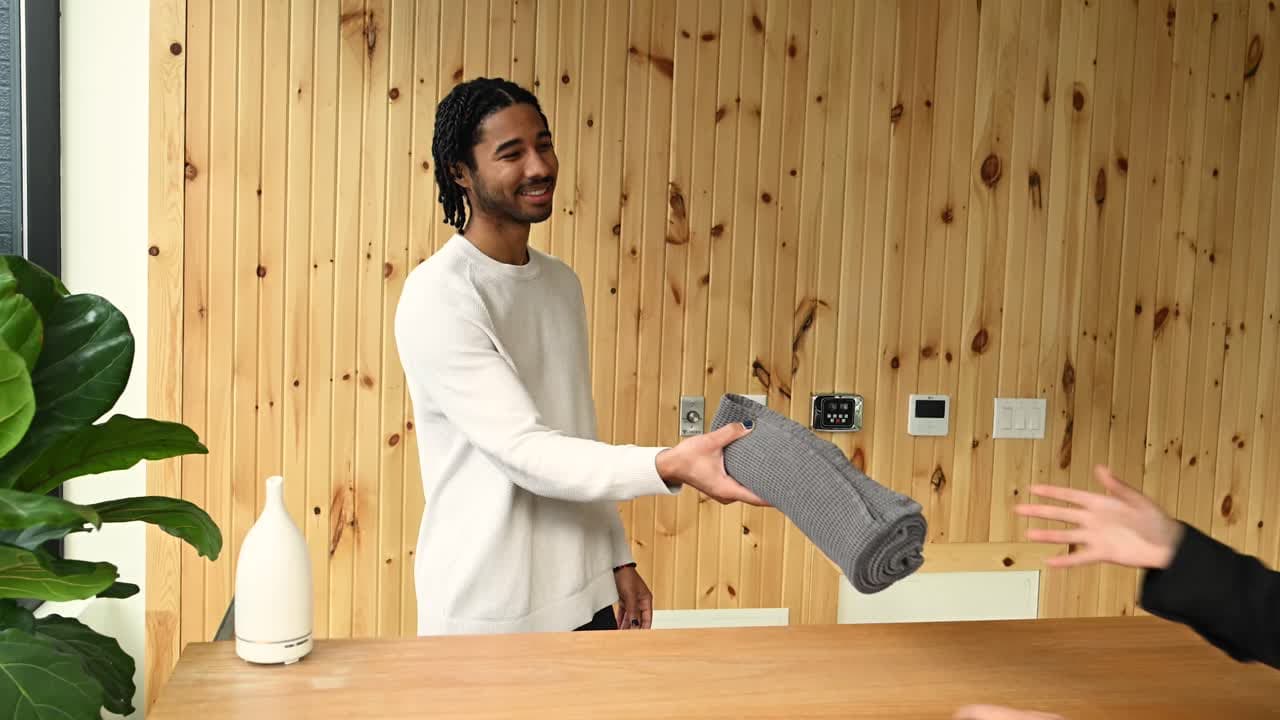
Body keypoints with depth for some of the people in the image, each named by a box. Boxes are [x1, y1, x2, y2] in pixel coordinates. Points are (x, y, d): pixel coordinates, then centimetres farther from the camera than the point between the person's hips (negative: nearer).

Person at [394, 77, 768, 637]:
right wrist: (667, 466, -37)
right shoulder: (437, 297, -17)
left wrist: (618, 556, 12)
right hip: (484, 615, -7)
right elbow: (523, 449, -25)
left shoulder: (563, 284, 8)